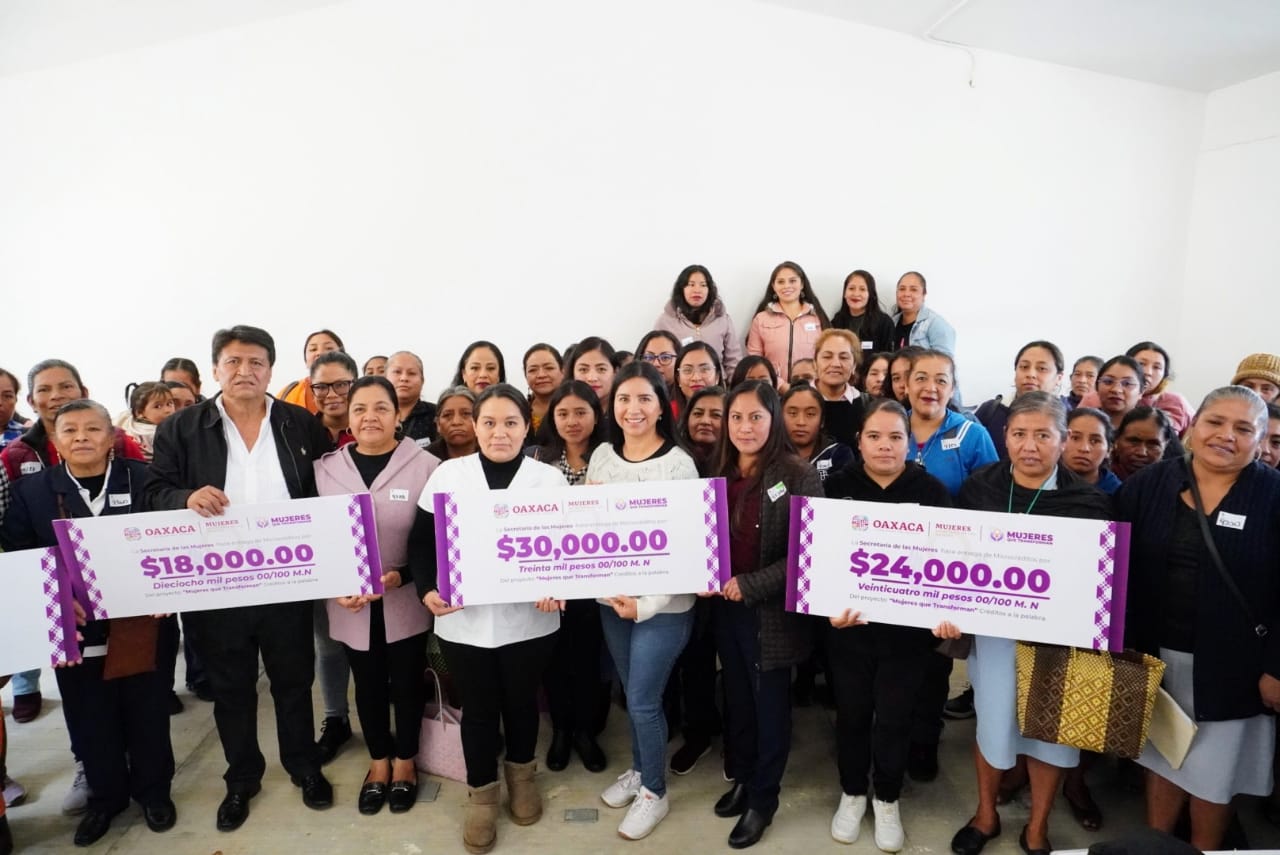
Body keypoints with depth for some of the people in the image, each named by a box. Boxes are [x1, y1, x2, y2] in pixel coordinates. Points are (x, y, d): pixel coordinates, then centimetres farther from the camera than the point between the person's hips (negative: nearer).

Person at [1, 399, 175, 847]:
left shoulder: (144, 479, -3)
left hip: (141, 622, -1)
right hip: (75, 629, 1)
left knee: (147, 711, 12)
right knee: (91, 718, 14)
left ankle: (153, 790, 32)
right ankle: (105, 795, 35)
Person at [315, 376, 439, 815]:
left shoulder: (426, 466, -12)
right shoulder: (326, 468, 0)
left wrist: (401, 576, -19)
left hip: (406, 601, -2)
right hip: (351, 604, 3)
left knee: (407, 682, 14)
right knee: (368, 685, 18)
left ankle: (404, 763, 38)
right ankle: (378, 764, 40)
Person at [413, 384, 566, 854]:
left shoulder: (550, 478, -2)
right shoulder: (447, 474, -1)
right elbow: (421, 541, 0)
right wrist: (428, 590, -15)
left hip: (528, 619, 0)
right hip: (464, 619, 0)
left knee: (521, 700, 19)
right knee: (478, 707, 13)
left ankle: (522, 774, 46)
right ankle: (481, 793, 36)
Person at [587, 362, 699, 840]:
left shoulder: (678, 464, -15)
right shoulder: (602, 455, 2)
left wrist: (648, 604, -22)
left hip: (662, 606, -5)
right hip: (609, 598, 5)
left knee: (643, 701, 4)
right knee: (631, 695, 20)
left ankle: (655, 792, 28)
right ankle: (638, 771, 43)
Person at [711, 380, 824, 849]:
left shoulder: (798, 475, -14)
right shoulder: (720, 473, 4)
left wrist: (750, 585, -21)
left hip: (772, 611, -5)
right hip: (726, 609, 5)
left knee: (770, 703, 12)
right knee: (737, 697, 20)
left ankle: (764, 795, 30)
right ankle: (742, 778, 40)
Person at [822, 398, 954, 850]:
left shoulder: (931, 490, -4)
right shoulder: (837, 486, -5)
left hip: (908, 626, 0)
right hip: (849, 622, 0)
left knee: (895, 716, 13)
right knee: (852, 712, 15)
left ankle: (887, 799, 37)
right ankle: (852, 793, 38)